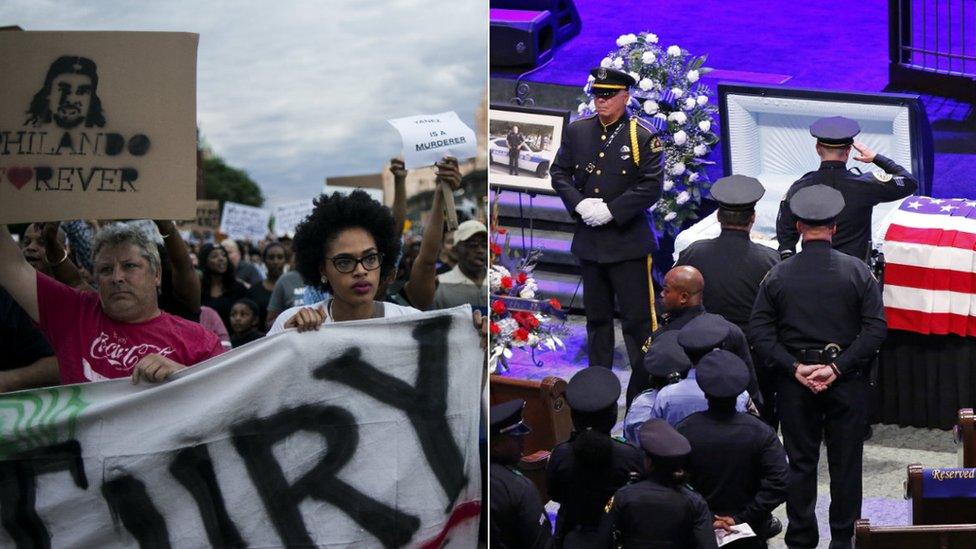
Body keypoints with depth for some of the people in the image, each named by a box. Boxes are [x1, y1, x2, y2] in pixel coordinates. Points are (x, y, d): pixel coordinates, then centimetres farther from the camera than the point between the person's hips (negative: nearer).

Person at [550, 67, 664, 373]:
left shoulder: (643, 138, -8)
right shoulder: (576, 132, 6)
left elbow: (652, 186, -13)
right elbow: (559, 173, 9)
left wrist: (611, 211, -18)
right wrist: (579, 204, -9)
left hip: (629, 242, -5)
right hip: (589, 241, 5)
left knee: (637, 318, -2)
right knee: (596, 316, 15)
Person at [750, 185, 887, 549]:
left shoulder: (778, 275, -3)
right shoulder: (858, 271, -6)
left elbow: (759, 332, -7)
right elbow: (877, 328, -11)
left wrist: (795, 368, -10)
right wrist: (838, 367, -12)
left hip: (795, 383, 1)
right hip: (847, 382, -1)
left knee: (800, 463, 9)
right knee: (845, 463, 10)